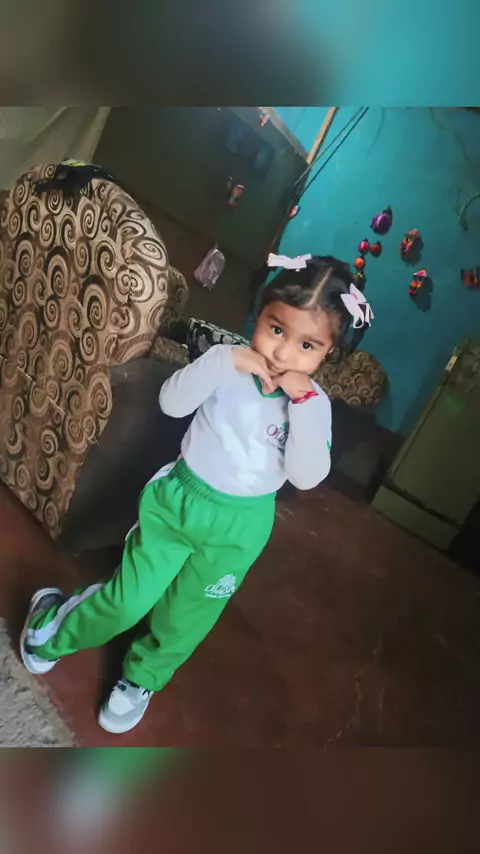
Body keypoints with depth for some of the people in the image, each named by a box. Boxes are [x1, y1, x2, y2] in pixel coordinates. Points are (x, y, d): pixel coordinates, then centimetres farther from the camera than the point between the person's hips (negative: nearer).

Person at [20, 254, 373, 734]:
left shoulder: (313, 403, -12)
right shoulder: (231, 366, -13)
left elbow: (306, 477, -22)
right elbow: (172, 403, -22)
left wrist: (304, 402, -30)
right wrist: (222, 360, -34)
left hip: (237, 527, 1)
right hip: (177, 497, 0)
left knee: (182, 622, 18)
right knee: (128, 601, 10)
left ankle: (141, 679, 49)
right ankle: (53, 619, 42)